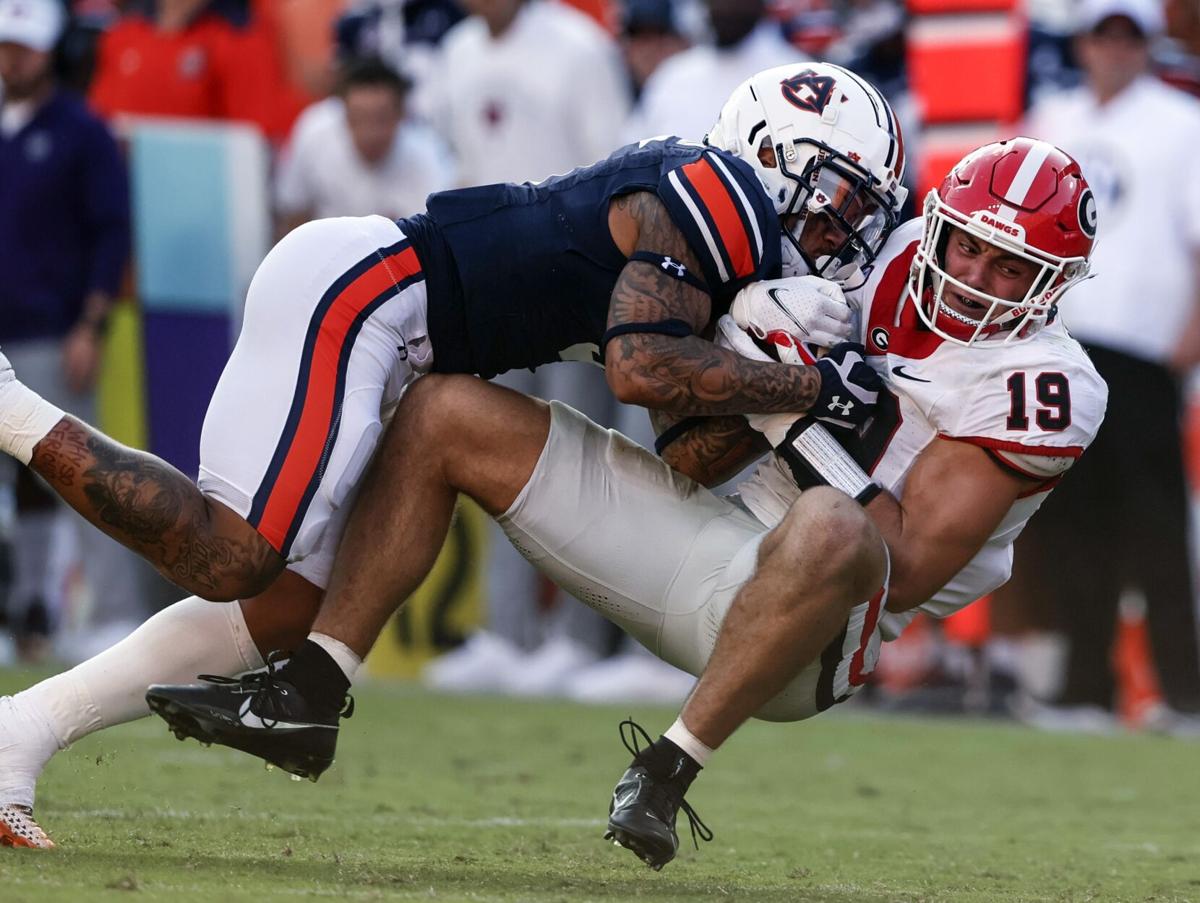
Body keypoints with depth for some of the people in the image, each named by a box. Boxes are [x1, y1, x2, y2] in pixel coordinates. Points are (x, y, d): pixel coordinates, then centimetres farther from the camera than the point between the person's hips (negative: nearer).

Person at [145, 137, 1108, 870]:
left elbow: (902, 574, -20)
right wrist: (721, 425, -4)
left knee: (830, 534, -46)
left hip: (803, 624, -8)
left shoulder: (1038, 388, -14)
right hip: (704, 539, 8)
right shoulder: (905, 266, 7)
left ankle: (670, 765, -30)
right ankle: (306, 698, 1)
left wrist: (801, 415, -21)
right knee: (442, 415, 4)